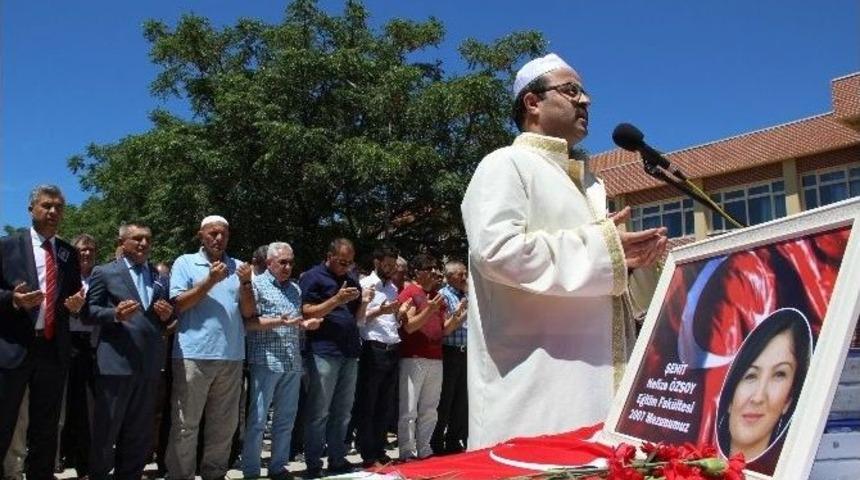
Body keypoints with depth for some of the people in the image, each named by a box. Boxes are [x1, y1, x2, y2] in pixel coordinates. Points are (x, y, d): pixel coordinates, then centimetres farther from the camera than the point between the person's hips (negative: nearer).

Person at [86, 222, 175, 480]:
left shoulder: (160, 276, 16)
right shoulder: (104, 272, 4)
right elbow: (89, 311, -2)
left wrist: (167, 315, -1)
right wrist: (116, 314, -19)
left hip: (150, 363, 5)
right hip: (116, 361, -4)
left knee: (140, 432, 11)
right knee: (106, 429, 1)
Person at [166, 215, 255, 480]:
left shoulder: (237, 266, 12)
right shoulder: (185, 263, 4)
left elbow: (248, 312, 9)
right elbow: (178, 304, -6)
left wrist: (246, 283, -8)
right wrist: (210, 281, -15)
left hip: (231, 355, 4)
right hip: (194, 354, -4)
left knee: (225, 423, 11)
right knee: (185, 423, 0)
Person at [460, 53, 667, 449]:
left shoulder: (587, 182, 24)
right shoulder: (506, 164, -3)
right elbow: (496, 248, -20)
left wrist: (628, 258, 7)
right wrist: (600, 249, -15)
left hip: (595, 372, 9)